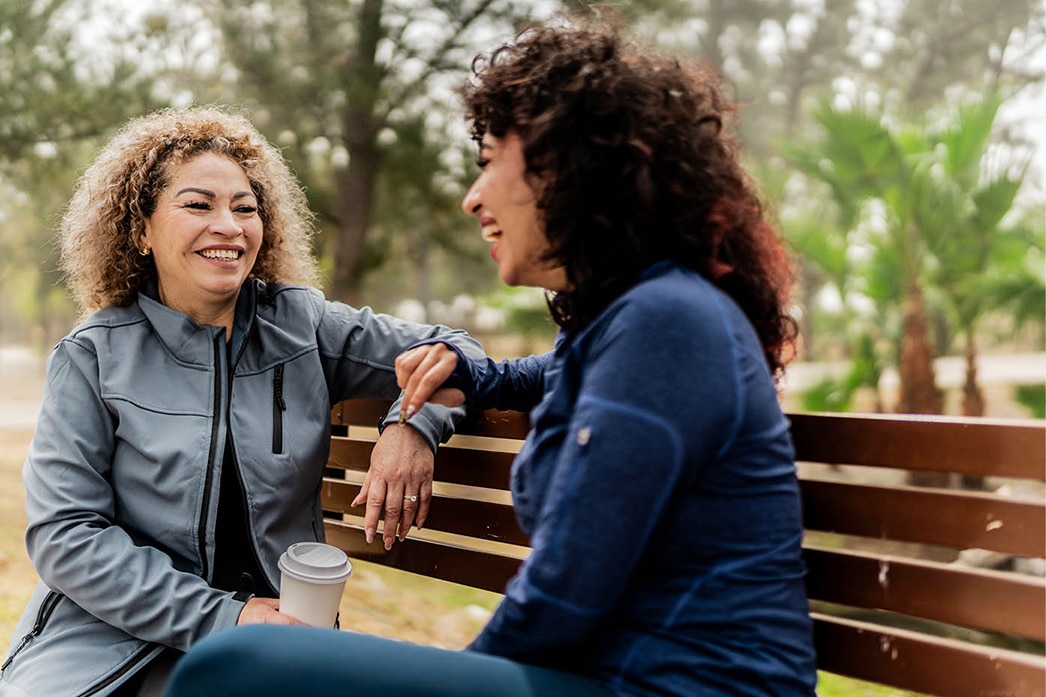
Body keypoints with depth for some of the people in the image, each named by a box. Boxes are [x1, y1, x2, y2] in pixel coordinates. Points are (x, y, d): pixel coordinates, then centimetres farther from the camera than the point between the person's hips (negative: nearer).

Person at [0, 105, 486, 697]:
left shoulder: (303, 325, 5)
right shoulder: (93, 358, 0)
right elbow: (65, 533, -6)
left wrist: (413, 425, -13)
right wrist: (218, 617, -15)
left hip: (270, 622, 0)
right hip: (109, 635, 0)